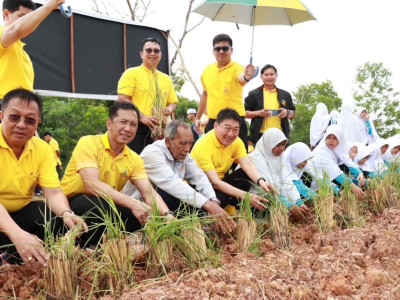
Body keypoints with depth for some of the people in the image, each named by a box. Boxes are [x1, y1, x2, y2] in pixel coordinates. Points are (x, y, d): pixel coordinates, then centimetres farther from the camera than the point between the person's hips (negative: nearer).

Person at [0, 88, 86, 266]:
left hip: (20, 212, 6)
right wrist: (17, 234, -48)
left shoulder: (42, 148, -5)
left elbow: (53, 192, -9)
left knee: (57, 219, -21)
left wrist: (66, 214, -34)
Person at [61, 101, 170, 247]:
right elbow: (92, 185, -28)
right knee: (101, 204, -36)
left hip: (107, 208, 6)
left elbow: (149, 193, -6)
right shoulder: (89, 143, -15)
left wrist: (167, 215, -28)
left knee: (145, 216, -15)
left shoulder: (134, 159, 1)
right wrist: (132, 203, -37)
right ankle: (84, 246, -10)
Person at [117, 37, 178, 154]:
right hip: (136, 128, -5)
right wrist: (142, 117, -18)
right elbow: (123, 99, -7)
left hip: (159, 130, 5)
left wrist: (169, 109, -2)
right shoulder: (131, 73, 3)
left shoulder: (166, 78, 20)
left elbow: (173, 102, 23)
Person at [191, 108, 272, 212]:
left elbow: (247, 165, -16)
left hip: (221, 181, 6)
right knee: (220, 197, -37)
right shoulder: (203, 146, -26)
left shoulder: (236, 142, -4)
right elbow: (214, 182, -32)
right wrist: (245, 196, -41)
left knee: (247, 174, -17)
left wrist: (260, 181, -39)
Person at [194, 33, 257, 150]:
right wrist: (198, 118, 22)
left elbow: (241, 77, -32)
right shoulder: (207, 69, 9)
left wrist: (246, 77, -56)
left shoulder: (236, 68, -7)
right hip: (212, 122, 5)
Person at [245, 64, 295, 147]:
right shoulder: (254, 94, 9)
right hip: (260, 136, -2)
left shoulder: (285, 95, 16)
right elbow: (245, 112, 6)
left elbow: (292, 113, 20)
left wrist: (287, 112, -3)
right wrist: (258, 113, -11)